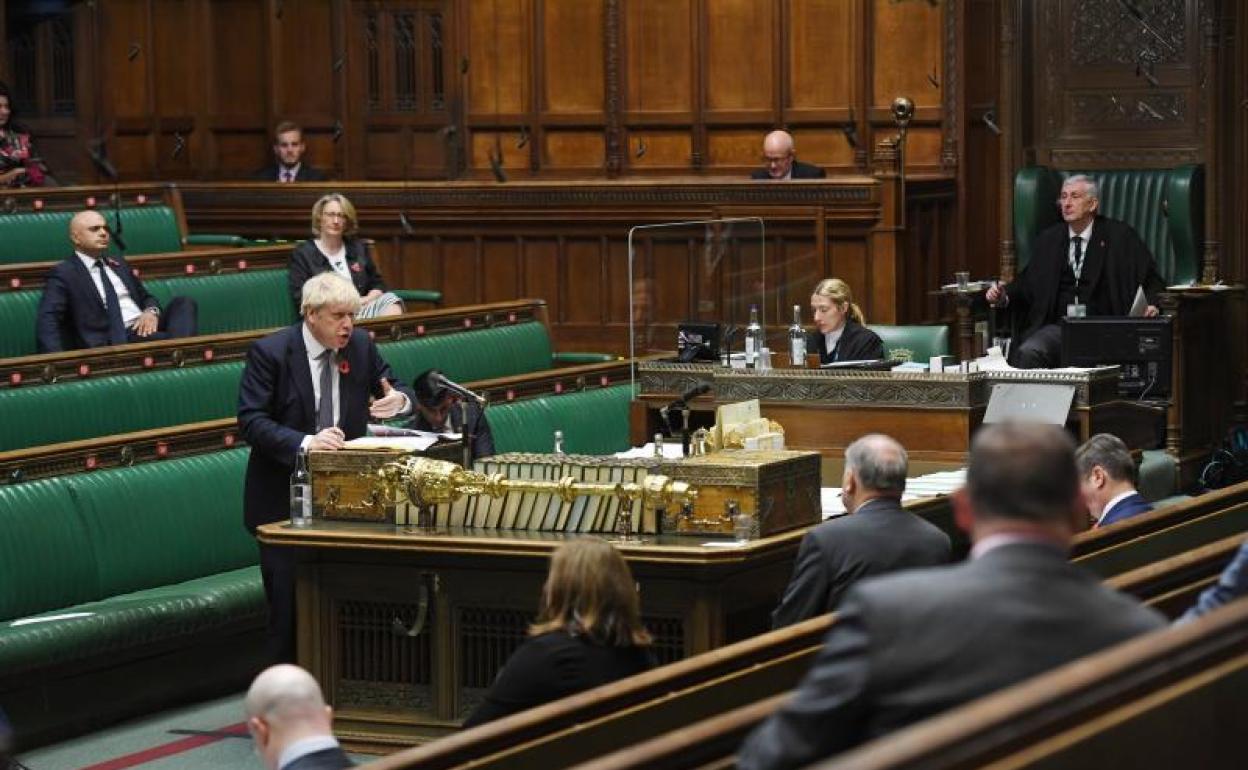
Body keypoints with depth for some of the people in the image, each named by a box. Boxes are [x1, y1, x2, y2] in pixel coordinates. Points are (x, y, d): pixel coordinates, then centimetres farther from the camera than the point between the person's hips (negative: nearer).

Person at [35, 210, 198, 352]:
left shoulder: (118, 264, 25)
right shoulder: (64, 273, 5)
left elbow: (146, 298, 29)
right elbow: (47, 319, -7)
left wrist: (152, 311, 1)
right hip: (115, 342, -7)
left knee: (183, 303, -21)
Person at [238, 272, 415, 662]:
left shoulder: (360, 345, 2)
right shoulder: (269, 352, -11)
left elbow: (397, 391, 12)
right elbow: (251, 421, -17)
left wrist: (399, 400, -14)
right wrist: (303, 443, -32)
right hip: (285, 498, -4)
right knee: (290, 606, -2)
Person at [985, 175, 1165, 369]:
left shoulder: (1119, 235, 7)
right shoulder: (1049, 239, 17)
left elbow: (1151, 280, 7)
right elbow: (1027, 283, 19)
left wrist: (1151, 305, -13)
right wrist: (1004, 296, -1)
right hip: (1058, 329, 3)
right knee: (1027, 353, -29)